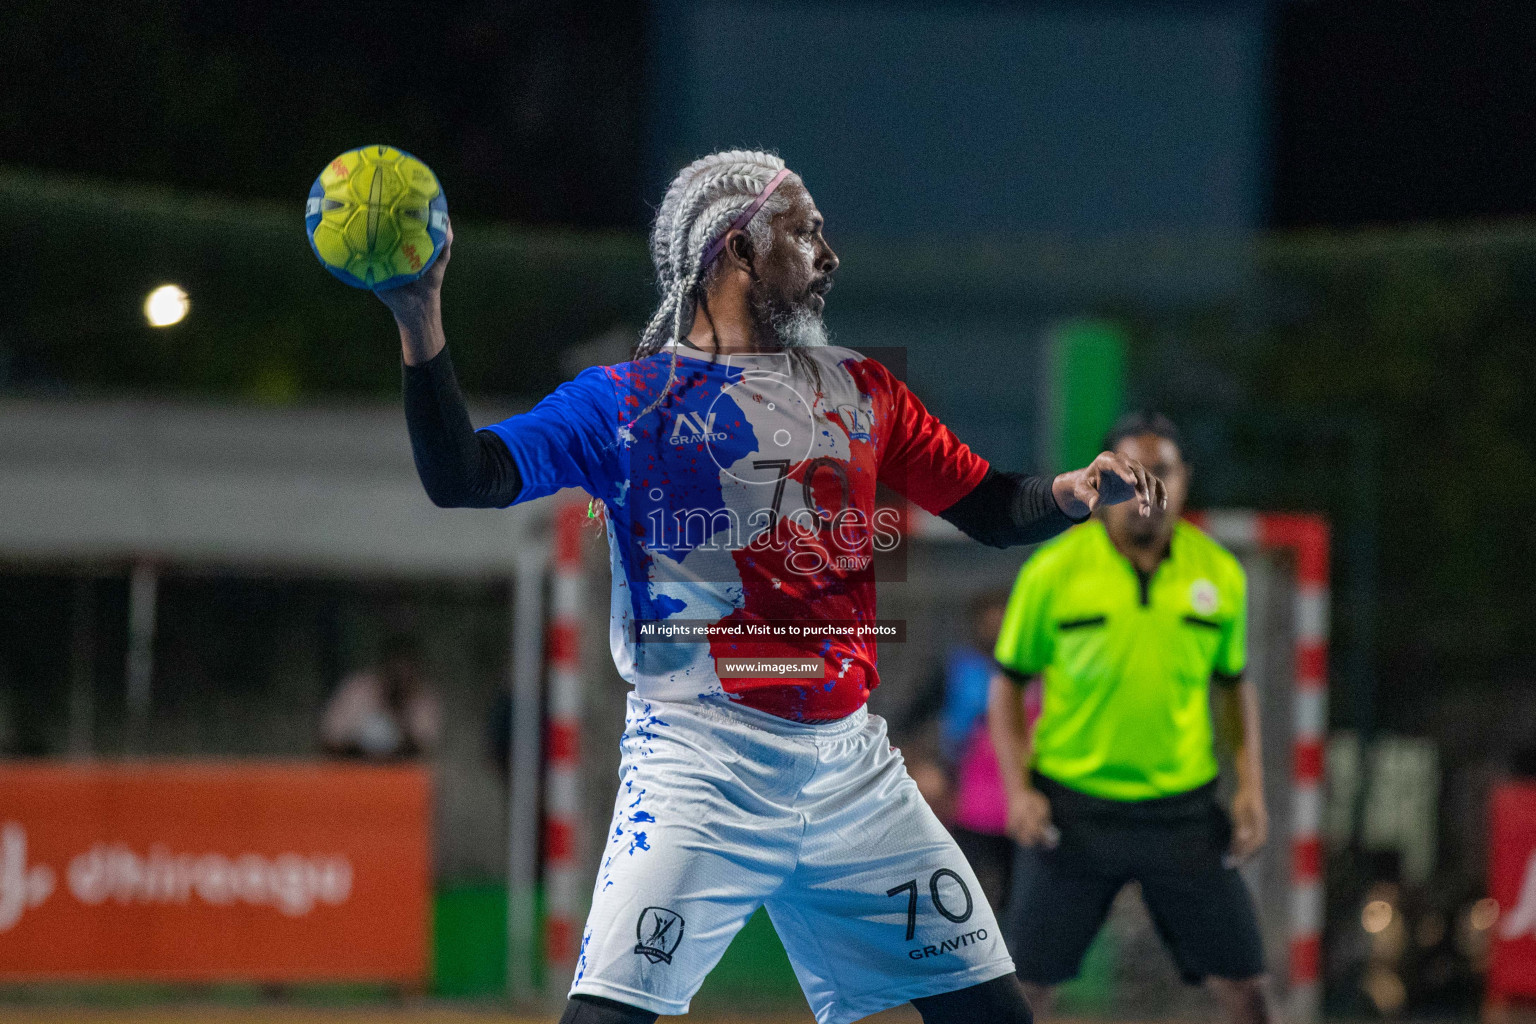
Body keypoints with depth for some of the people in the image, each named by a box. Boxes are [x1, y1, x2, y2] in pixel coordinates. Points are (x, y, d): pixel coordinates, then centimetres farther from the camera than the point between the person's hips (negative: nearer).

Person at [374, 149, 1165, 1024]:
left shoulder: (859, 389, 16)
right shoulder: (625, 400, 2)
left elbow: (993, 508, 17)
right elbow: (464, 478, -7)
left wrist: (1076, 493, -5)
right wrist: (421, 320, -20)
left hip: (854, 770, 5)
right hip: (701, 768, -5)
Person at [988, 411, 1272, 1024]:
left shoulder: (1219, 575, 3)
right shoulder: (1052, 572, -4)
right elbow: (1008, 683, 3)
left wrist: (1251, 785, 4)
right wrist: (1017, 789, -7)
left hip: (1184, 809, 2)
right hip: (1072, 808, -2)